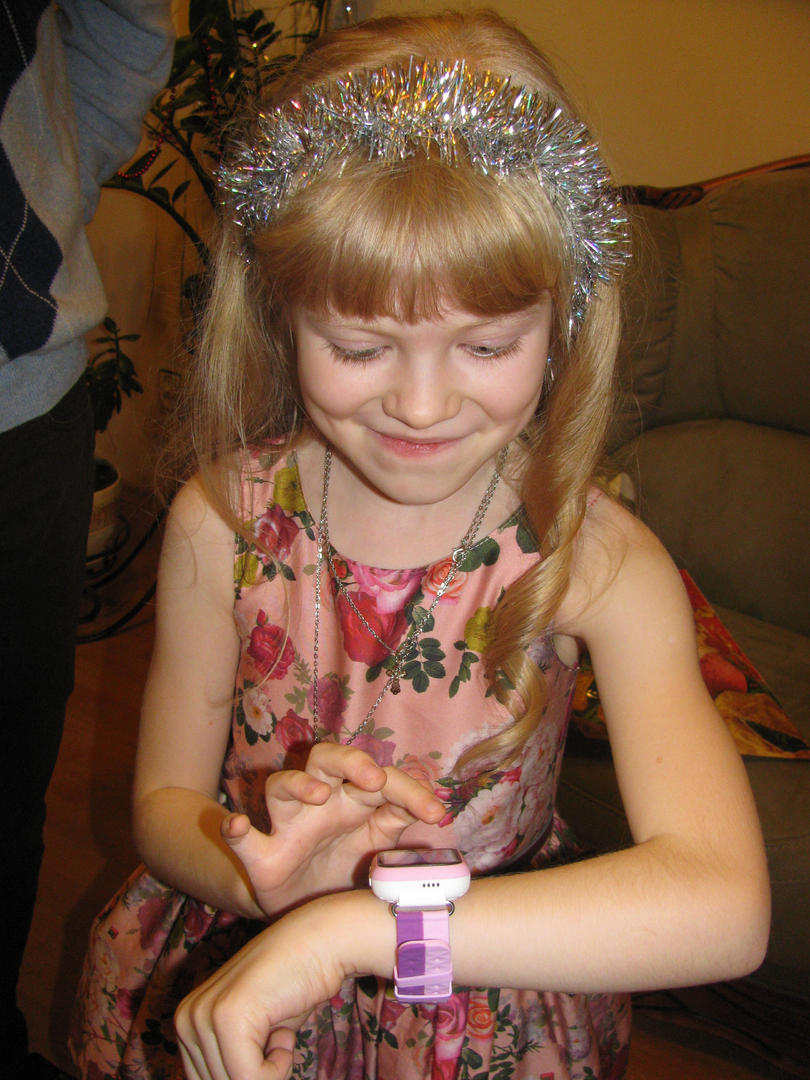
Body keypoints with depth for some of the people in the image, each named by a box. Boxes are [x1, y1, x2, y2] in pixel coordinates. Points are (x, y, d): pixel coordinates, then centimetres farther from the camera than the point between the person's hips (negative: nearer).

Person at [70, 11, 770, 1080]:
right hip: (220, 979, 1)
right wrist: (259, 867, -27)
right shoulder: (222, 519, -14)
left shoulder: (596, 561, -21)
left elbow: (724, 908, -32)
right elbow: (165, 805, -5)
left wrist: (353, 926, -38)